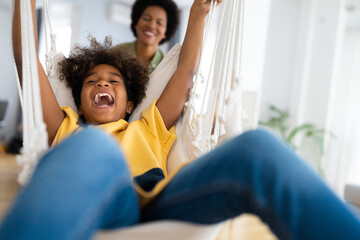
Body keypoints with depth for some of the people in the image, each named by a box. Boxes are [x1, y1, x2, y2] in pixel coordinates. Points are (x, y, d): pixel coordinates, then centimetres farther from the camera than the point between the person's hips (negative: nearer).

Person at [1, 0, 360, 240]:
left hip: (160, 201, 2)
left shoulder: (147, 129, 38)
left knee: (258, 147, -25)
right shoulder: (67, 131, 34)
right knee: (92, 146, -38)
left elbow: (186, 71, 38)